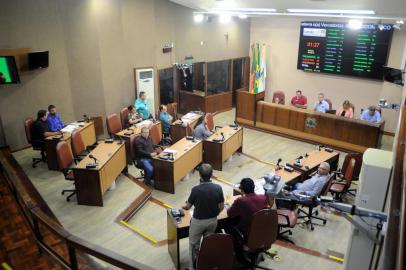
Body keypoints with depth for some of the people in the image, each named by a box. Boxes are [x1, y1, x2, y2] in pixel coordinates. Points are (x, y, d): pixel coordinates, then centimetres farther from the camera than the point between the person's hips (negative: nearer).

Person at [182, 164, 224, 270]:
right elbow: (221, 207, -5)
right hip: (213, 221, 3)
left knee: (194, 245, 17)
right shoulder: (218, 188, -16)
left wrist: (184, 206, 16)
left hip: (198, 221, -3)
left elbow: (188, 206, -8)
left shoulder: (196, 189, -24)